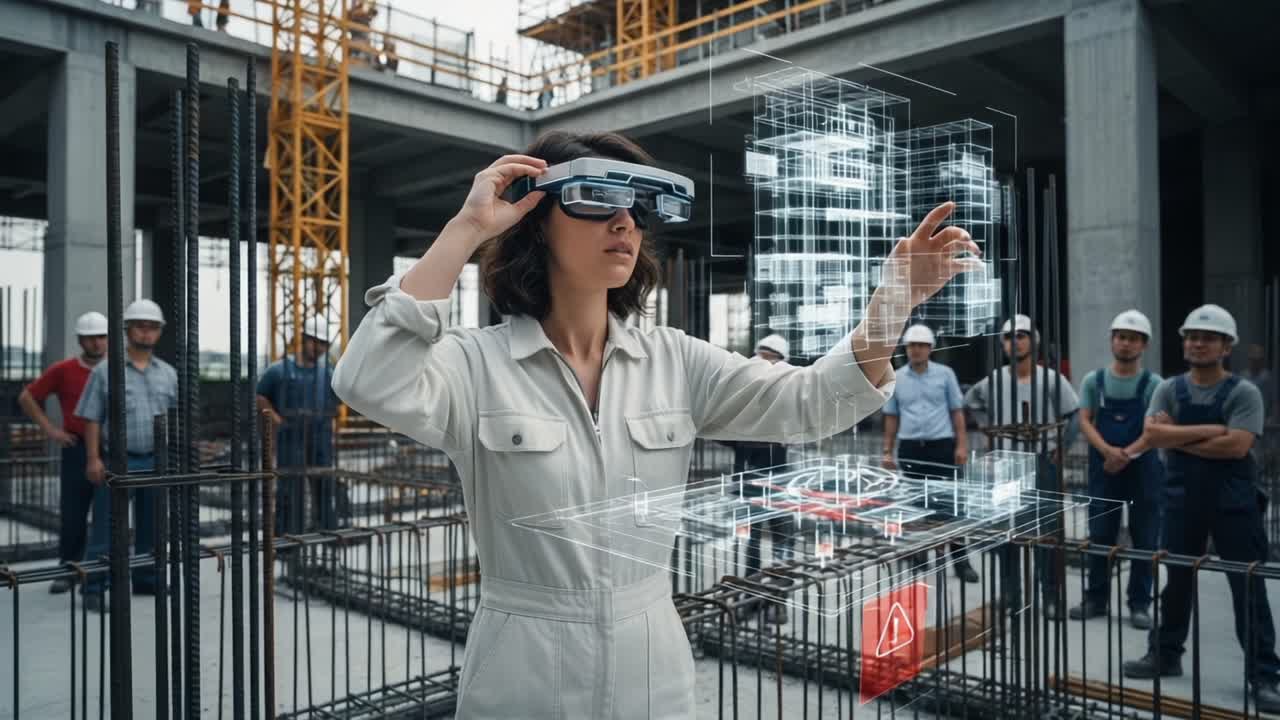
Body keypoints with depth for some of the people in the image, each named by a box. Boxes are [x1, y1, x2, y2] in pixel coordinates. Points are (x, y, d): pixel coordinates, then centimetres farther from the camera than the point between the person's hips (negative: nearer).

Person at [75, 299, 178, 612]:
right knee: (106, 528, -3)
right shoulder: (105, 371, -1)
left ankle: (146, 579, 24)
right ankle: (93, 589, 4)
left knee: (152, 525, 12)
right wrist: (93, 458, -10)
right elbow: (92, 419, -2)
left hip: (157, 461, 4)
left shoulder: (168, 373, 10)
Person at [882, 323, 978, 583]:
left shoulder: (945, 374, 2)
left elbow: (957, 411, 3)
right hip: (910, 448, 2)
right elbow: (891, 417, 10)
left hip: (942, 445, -2)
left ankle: (960, 561, 3)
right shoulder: (896, 379, 6)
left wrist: (962, 444, -4)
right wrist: (888, 451, 7)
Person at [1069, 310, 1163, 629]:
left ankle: (1139, 604, 14)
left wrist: (1127, 453, -25)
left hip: (1144, 468, -1)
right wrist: (1109, 451, -20)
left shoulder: (1153, 384, 0)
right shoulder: (1093, 380, 5)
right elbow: (1085, 422, -3)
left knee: (1145, 538, 3)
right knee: (1099, 534, 7)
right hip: (1103, 467, 1)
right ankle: (1096, 598, 18)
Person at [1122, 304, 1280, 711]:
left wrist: (1177, 438, -12)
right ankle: (1165, 655, 29)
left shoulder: (1244, 393, -6)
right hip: (1182, 501, 3)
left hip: (1233, 503, -3)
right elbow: (1152, 435, -11)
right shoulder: (1169, 390, 3)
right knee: (1176, 582, 15)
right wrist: (1208, 430, -18)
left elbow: (1236, 446, -20)